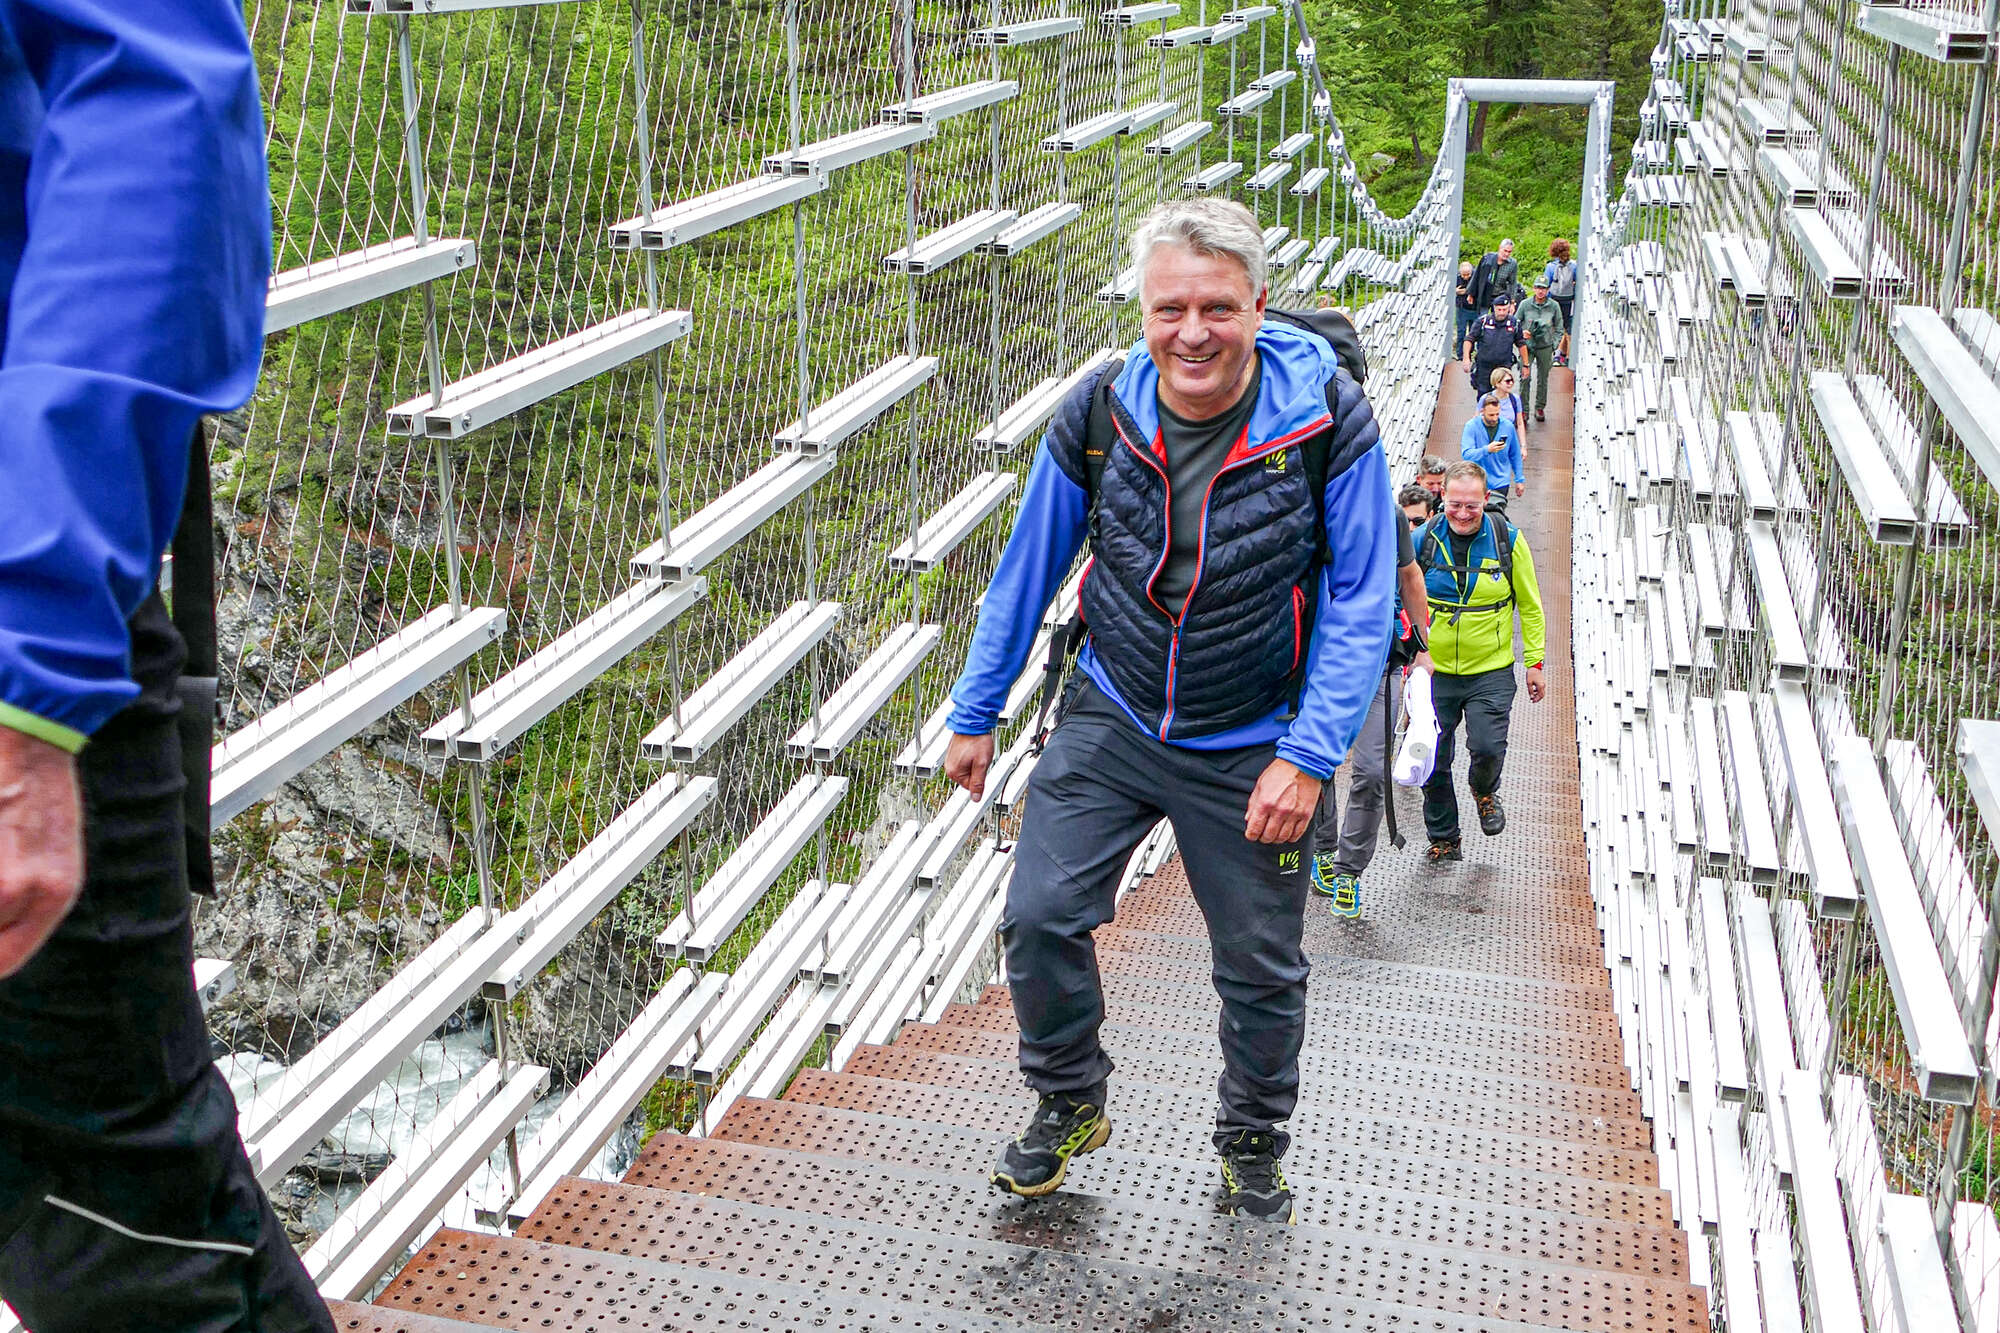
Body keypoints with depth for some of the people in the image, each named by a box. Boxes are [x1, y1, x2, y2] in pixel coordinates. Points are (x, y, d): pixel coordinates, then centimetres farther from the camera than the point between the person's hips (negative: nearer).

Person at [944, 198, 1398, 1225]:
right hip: (1110, 720, 2)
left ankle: (1252, 1143, 36)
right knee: (1038, 917, -4)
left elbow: (1361, 603, -12)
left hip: (1253, 750, -1)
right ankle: (1069, 1104, 24)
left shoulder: (1328, 421, -17)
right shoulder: (1097, 416, -10)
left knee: (1262, 968, 9)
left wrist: (1308, 756, -18)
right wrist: (974, 715, 6)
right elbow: (1026, 571, 2)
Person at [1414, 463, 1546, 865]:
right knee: (1433, 760, 5)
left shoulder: (1508, 540, -5)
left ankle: (1483, 791, 26)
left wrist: (1534, 661, 4)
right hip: (1434, 670, 1)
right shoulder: (1423, 540, -6)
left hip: (1490, 670, -1)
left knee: (1489, 748, -12)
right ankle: (1443, 840, 24)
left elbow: (1529, 605, 6)